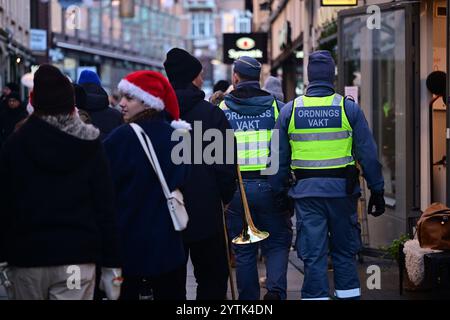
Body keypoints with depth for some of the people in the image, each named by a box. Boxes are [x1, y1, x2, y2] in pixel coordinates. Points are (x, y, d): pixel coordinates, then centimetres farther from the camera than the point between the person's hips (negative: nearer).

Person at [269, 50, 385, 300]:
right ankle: (348, 293, 13)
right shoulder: (349, 108, -2)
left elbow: (279, 158, 4)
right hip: (342, 189, 0)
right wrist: (377, 190, 5)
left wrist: (278, 193, 12)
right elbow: (368, 154, -2)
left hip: (306, 191, 1)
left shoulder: (289, 110, 2)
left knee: (313, 256, 3)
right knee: (344, 253, 12)